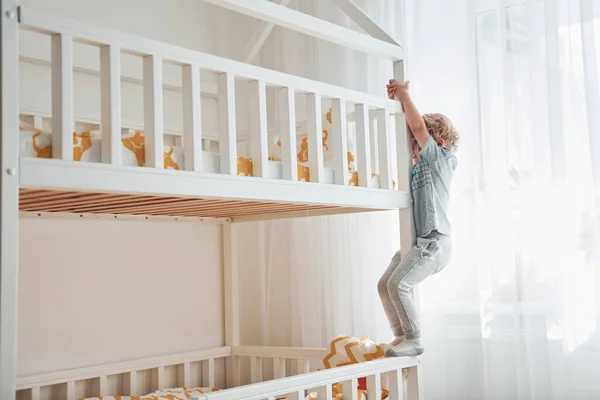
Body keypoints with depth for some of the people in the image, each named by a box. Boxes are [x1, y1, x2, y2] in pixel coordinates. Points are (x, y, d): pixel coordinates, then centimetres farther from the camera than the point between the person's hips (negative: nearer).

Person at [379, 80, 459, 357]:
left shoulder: (441, 158, -4)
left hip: (435, 241, -9)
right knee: (384, 285, 2)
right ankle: (401, 336, 11)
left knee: (398, 284, -18)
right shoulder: (419, 165, 16)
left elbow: (418, 127, -14)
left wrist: (404, 94, -6)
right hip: (417, 241, 9)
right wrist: (396, 100, 11)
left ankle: (413, 340, -7)